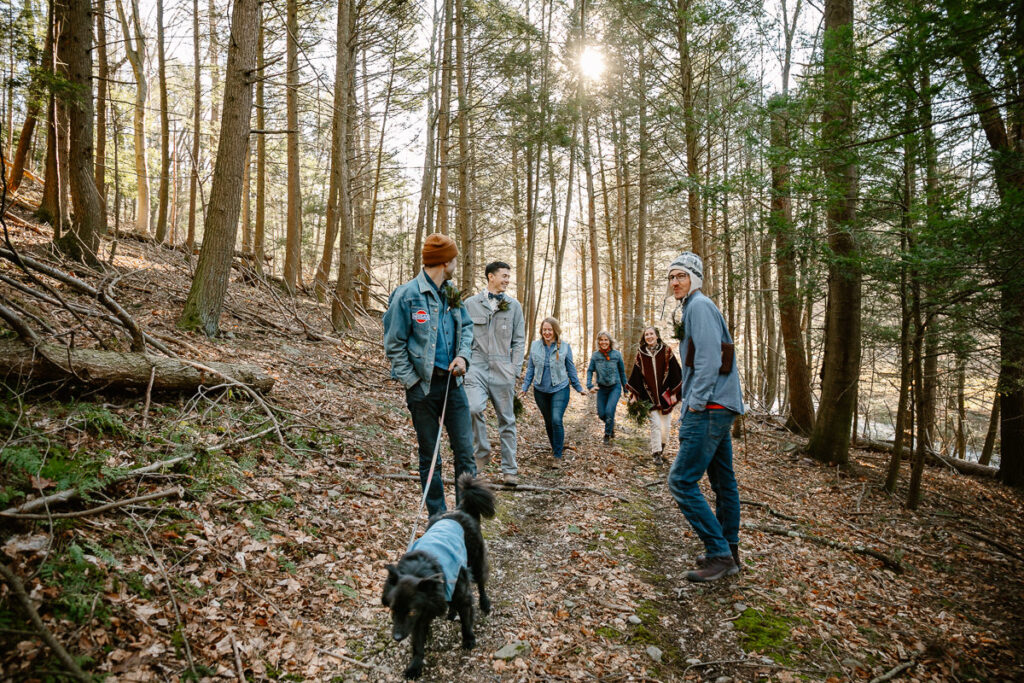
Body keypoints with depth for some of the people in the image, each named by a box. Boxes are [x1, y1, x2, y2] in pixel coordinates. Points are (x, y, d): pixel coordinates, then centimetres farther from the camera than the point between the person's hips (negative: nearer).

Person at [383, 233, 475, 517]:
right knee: (430, 458, 8)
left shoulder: (451, 293, 8)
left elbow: (466, 327, 19)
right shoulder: (406, 295, -10)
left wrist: (463, 355, 0)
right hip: (423, 386, -5)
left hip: (452, 383, 5)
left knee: (465, 452, 4)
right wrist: (412, 382, -12)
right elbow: (394, 345, -7)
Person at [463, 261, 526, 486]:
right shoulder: (471, 304, 7)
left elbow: (519, 340, 9)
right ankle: (482, 452, 1)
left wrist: (515, 369, 0)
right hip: (477, 366, -1)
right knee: (473, 408, -23)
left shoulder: (514, 305, 10)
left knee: (507, 419, 5)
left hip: (503, 369, 1)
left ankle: (509, 469, 16)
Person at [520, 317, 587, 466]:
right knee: (548, 422, 13)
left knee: (556, 420, -17)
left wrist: (579, 388, 9)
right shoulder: (535, 346, 3)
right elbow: (530, 368, 11)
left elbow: (571, 369, 6)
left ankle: (558, 455, -7)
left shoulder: (564, 346, -2)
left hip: (560, 389, -3)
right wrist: (525, 386, 5)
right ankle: (555, 446, 36)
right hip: (540, 390, 3)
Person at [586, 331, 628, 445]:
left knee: (609, 411, -17)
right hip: (602, 388, 2)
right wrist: (590, 386, -14)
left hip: (615, 387, -2)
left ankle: (607, 434, 5)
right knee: (601, 414, 3)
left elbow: (622, 371, 5)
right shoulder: (595, 355, -5)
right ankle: (611, 425, 36)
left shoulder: (616, 354, -6)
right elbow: (590, 371, 0)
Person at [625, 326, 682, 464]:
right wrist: (634, 395, 2)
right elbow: (635, 375, 6)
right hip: (650, 396, 0)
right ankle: (656, 453, 4)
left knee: (666, 425, 8)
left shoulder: (666, 351, -2)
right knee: (655, 424, -6)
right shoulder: (641, 354, 1)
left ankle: (662, 445, 36)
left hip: (665, 394, 0)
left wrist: (674, 393, -5)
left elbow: (674, 372, -1)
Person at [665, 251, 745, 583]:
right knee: (722, 481, 15)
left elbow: (709, 359, -21)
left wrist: (696, 404, -20)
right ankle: (729, 551, 26)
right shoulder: (693, 307, 21)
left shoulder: (700, 306, -10)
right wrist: (691, 407, 21)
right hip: (719, 408, 11)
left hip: (709, 409, -11)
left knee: (682, 481, -11)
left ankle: (719, 554, -5)